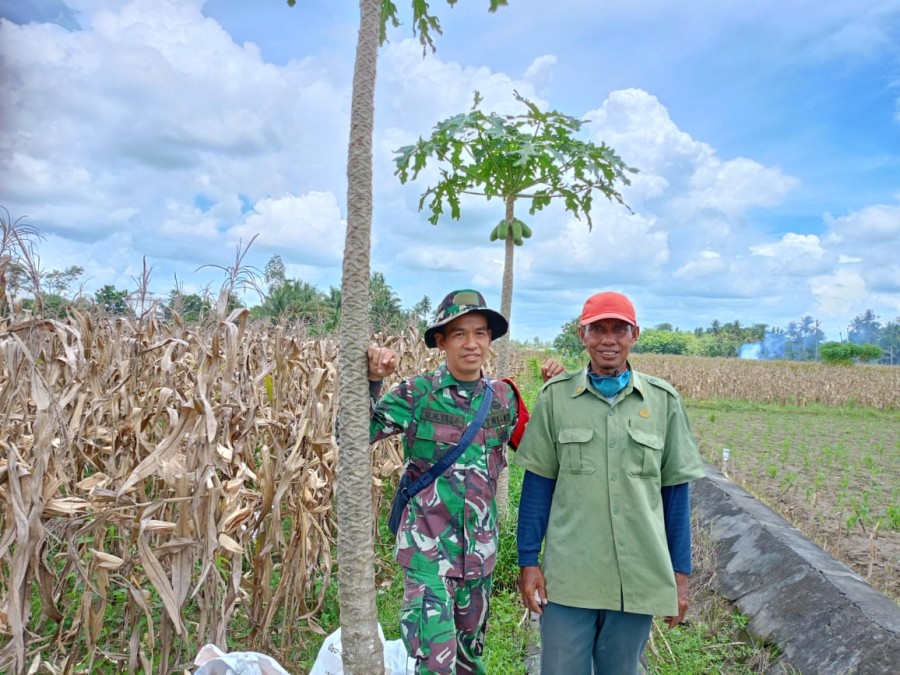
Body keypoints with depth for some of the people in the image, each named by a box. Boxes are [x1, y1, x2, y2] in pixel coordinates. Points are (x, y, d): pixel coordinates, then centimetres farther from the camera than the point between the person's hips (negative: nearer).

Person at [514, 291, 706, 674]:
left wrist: (681, 573, 6)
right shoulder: (556, 396, -3)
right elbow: (538, 483, 1)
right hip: (569, 576, -1)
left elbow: (675, 490, 6)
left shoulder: (664, 400, 0)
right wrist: (528, 561, -1)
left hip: (640, 578, 2)